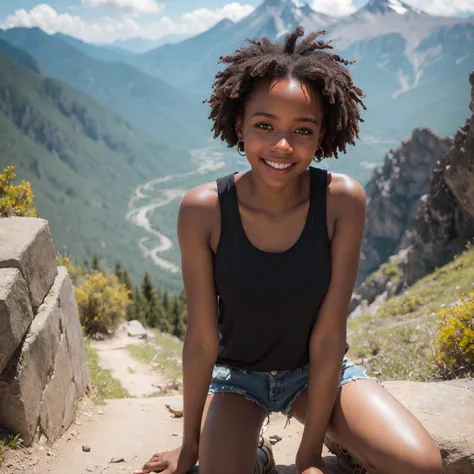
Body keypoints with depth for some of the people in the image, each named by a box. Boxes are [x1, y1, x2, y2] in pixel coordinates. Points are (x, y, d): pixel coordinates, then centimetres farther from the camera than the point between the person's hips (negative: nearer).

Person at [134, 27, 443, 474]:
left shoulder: (342, 200, -22)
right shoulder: (202, 209, -23)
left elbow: (328, 335, -18)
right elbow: (201, 338, -14)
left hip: (317, 369, 0)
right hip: (236, 373, 0)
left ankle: (339, 437, 11)